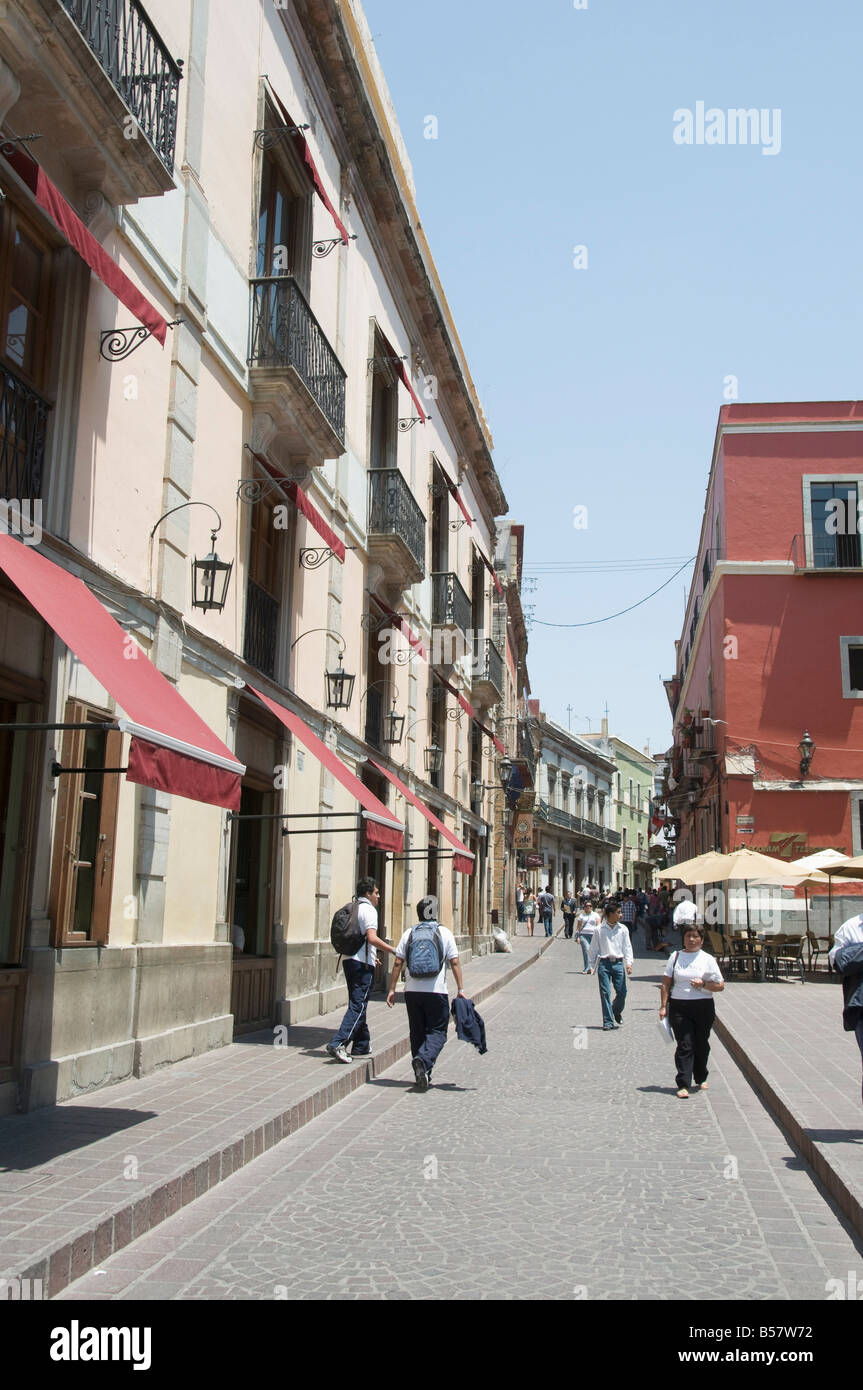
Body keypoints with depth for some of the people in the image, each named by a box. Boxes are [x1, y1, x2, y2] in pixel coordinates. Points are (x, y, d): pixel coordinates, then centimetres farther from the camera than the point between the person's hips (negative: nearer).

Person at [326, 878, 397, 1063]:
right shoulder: (368, 909, -9)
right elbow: (372, 938, -21)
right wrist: (394, 950, -13)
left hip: (349, 959, 9)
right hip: (363, 964, -9)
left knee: (357, 1004, 16)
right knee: (358, 1006, -8)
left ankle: (362, 1046, 23)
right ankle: (338, 1044, -17)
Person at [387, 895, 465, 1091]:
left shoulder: (409, 933, 6)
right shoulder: (445, 933, 1)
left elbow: (398, 963, 3)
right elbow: (454, 963, -2)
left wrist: (392, 989, 7)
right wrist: (461, 990, 2)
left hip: (412, 991, 3)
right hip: (436, 992, -3)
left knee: (417, 1032, 14)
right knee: (437, 1032, 3)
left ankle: (422, 1075, 16)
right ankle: (423, 1061, -23)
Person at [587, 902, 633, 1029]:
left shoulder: (623, 929, 5)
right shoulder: (599, 929, 0)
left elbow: (627, 947, 6)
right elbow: (593, 948, 7)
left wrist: (628, 963, -6)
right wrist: (592, 965, 7)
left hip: (618, 963, 2)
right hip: (604, 963, -2)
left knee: (622, 992, -1)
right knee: (605, 993, -3)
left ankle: (617, 1012, 30)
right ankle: (608, 1022, 6)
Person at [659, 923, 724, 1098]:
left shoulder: (707, 959, 4)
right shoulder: (676, 957, 6)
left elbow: (720, 985, 4)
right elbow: (666, 983, 6)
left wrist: (703, 984, -13)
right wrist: (663, 1006, -1)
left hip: (703, 1007, 1)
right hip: (679, 1007, -1)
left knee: (701, 1045, 11)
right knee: (684, 1046, -8)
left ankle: (701, 1079, 32)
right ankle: (683, 1085, -9)